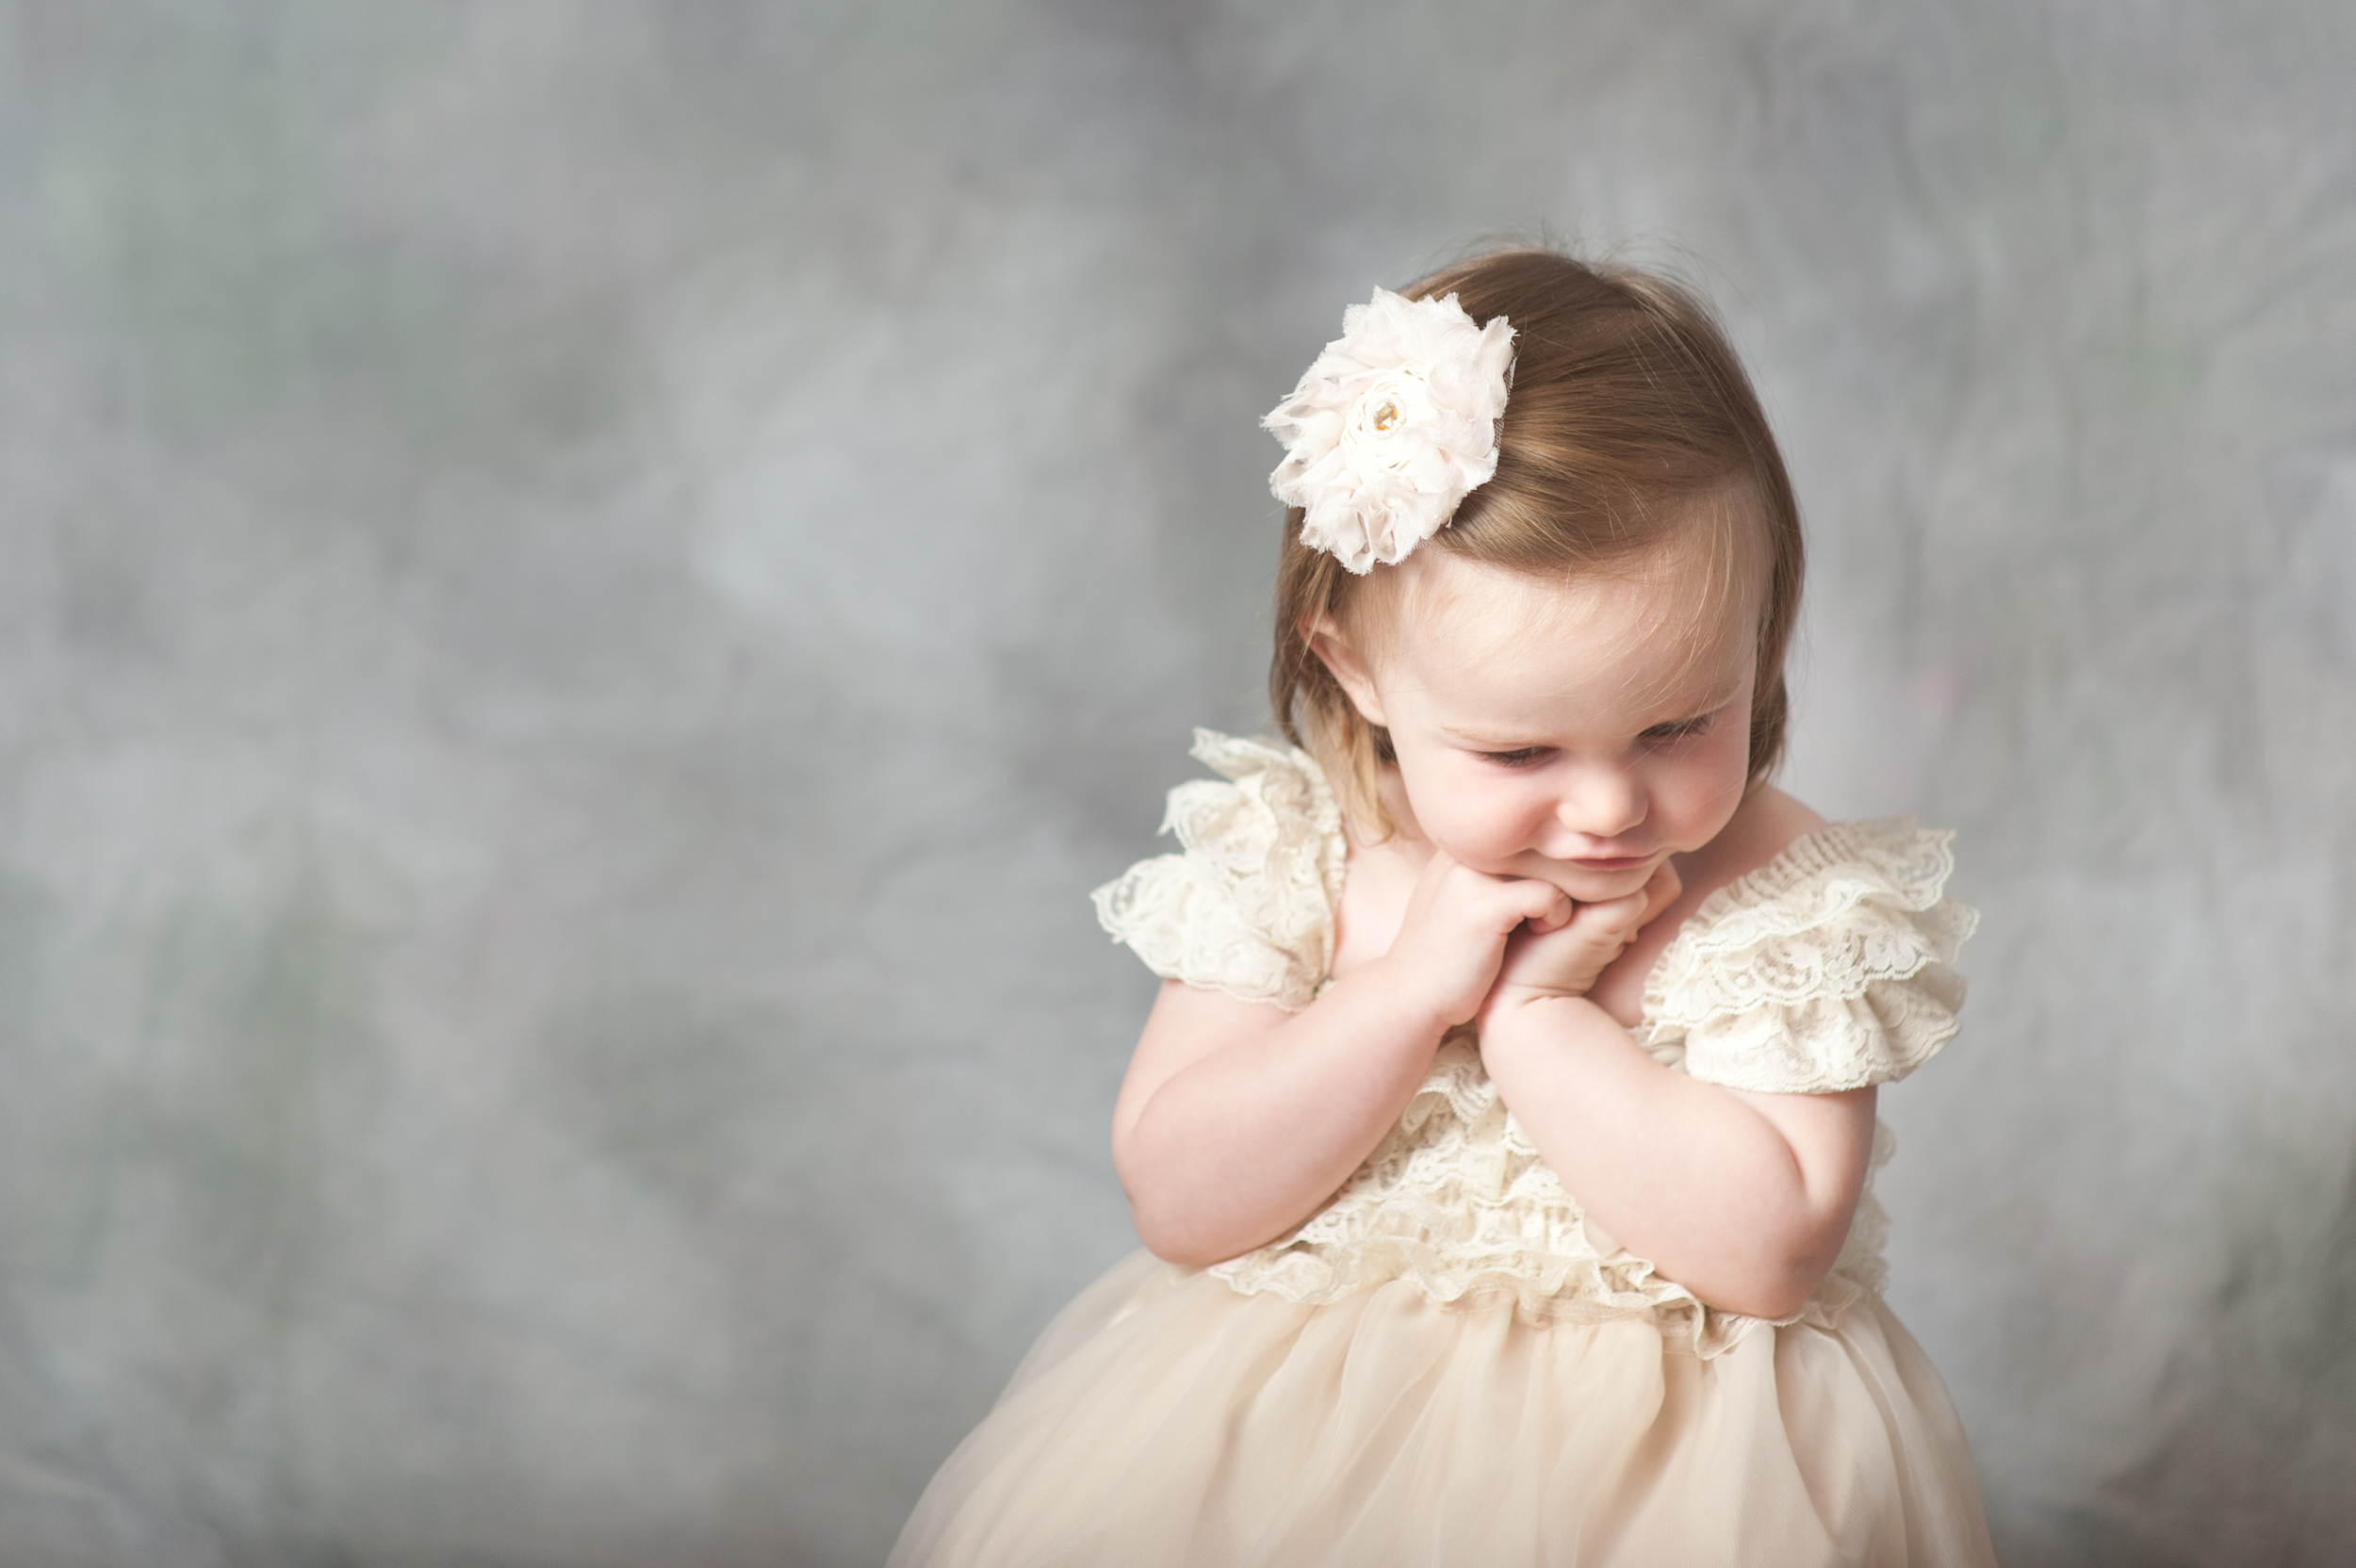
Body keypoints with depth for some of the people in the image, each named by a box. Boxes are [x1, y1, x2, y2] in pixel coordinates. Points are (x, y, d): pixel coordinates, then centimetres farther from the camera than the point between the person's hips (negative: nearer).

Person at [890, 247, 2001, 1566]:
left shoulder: (1791, 898, -8)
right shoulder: (1290, 855, -3)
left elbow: (1771, 1249, -16)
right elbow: (1179, 1206, -7)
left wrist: (1532, 1016, -17)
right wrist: (1409, 990, -17)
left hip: (1672, 1440, -1)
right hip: (1285, 1416, 1)